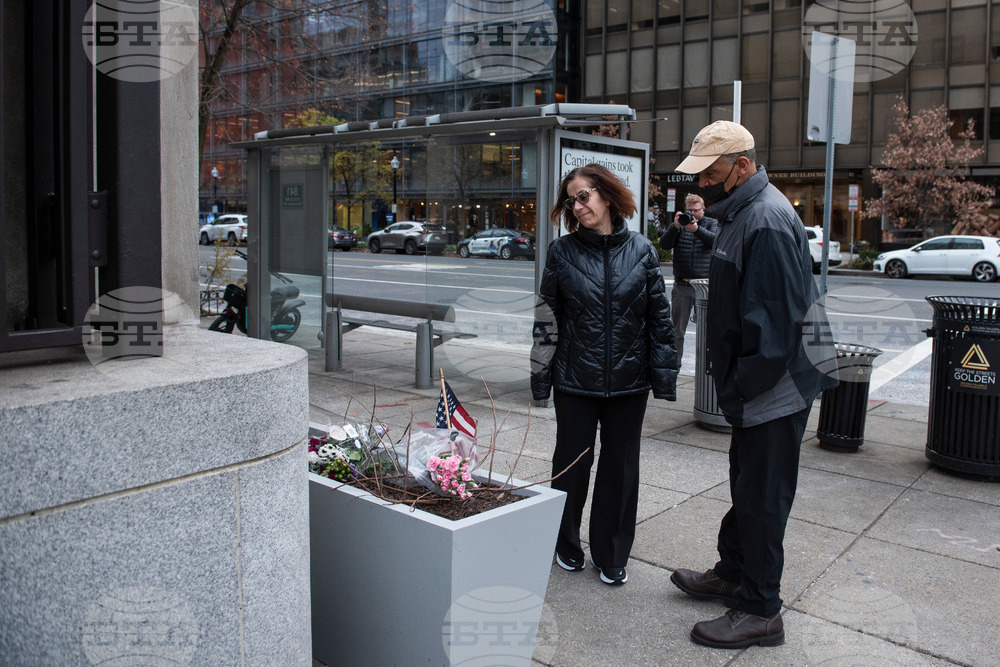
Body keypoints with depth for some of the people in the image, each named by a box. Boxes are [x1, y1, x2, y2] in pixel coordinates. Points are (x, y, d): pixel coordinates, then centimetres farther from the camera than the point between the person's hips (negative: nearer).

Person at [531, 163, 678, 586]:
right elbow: (546, 318, 1)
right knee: (572, 462, 11)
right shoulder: (563, 252, -1)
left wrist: (664, 376, 0)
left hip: (628, 381, 1)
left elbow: (659, 317, 2)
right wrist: (541, 377, 1)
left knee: (620, 467, 10)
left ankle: (611, 555, 27)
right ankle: (567, 545, 32)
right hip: (575, 380, 0)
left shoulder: (641, 250, 0)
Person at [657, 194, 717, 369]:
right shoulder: (678, 224, 11)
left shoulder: (711, 223, 9)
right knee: (677, 329, 7)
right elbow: (664, 244, -3)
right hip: (681, 286, 1)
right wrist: (675, 226, -19)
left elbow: (716, 240, -12)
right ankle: (675, 362, 18)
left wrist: (697, 229, -28)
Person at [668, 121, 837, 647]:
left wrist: (745, 385, -19)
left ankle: (760, 612, 13)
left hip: (775, 385, -11)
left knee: (761, 495, 0)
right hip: (757, 383, 11)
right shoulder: (741, 213, 12)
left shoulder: (767, 220, -21)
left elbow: (774, 318, -26)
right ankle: (731, 574, 38)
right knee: (745, 485, 21)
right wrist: (733, 381, 17)